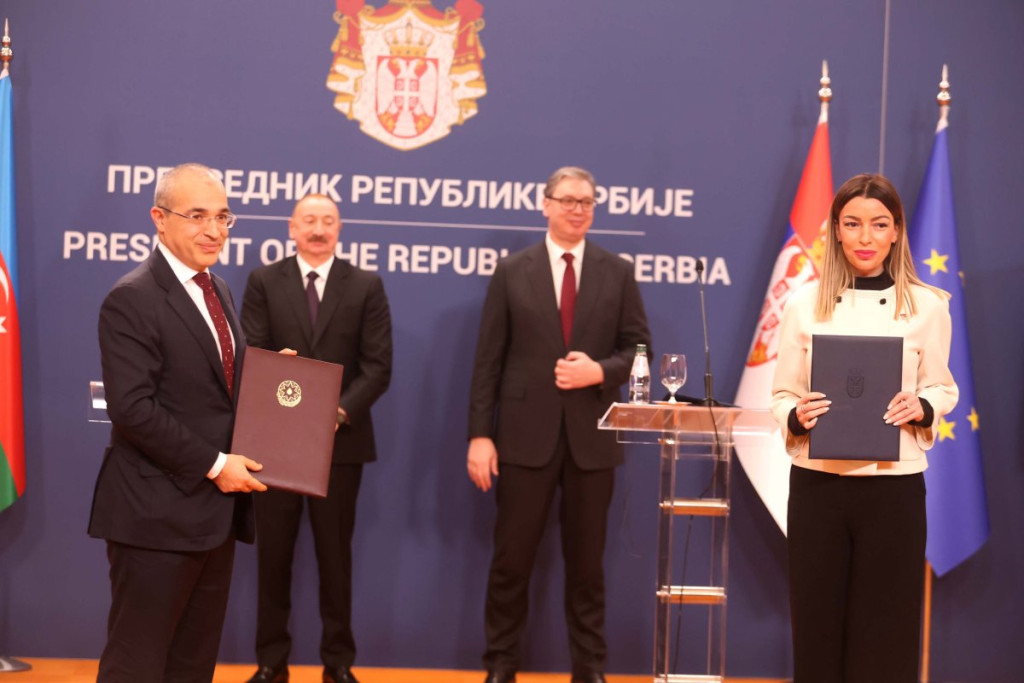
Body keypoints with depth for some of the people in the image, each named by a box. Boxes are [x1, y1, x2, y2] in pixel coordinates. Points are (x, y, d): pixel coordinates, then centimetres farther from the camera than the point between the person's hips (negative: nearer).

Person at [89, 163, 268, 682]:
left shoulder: (216, 290, 14)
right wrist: (214, 465, -19)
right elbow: (132, 409, -21)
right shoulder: (132, 299, -14)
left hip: (215, 506, 8)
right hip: (158, 512, -8)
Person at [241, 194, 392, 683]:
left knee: (335, 553, 9)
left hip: (340, 438, 0)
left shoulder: (366, 287, 3)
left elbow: (378, 366, -3)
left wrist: (340, 410, -17)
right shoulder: (263, 281, 4)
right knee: (273, 552, 8)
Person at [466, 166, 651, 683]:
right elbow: (488, 359, 0)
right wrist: (479, 434, -6)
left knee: (586, 562, 10)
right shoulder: (512, 271, 3)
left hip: (592, 436, 1)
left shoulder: (618, 273, 6)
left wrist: (600, 371, -15)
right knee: (512, 559, 5)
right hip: (526, 434, -1)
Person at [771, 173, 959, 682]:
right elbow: (782, 395, 5)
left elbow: (942, 388, 9)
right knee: (817, 627, 8)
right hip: (817, 484, 1)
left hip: (894, 487, 0)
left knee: (884, 633, 7)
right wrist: (797, 416, -17)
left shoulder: (927, 306, 0)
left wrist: (921, 408, -13)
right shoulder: (805, 302, 1)